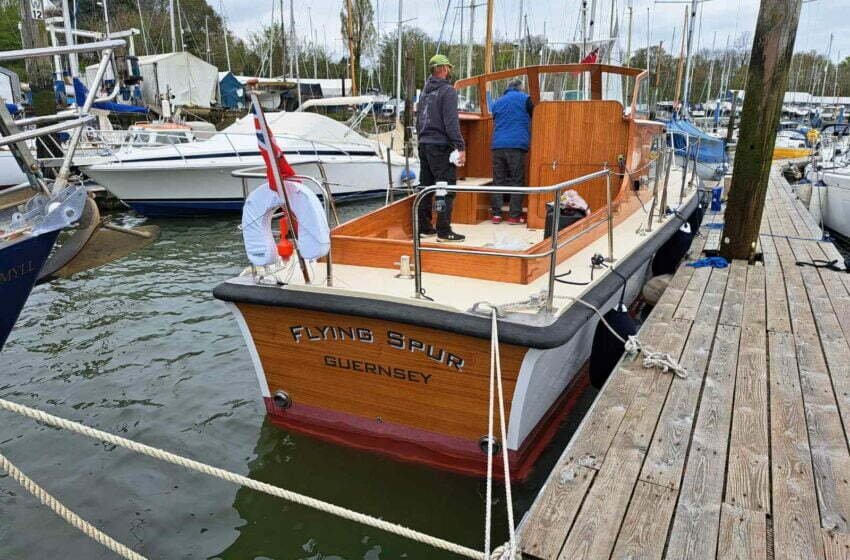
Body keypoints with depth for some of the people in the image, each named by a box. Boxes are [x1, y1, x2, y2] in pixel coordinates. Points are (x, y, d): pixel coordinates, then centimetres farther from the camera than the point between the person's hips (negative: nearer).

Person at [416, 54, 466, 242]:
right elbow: (451, 122, -18)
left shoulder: (425, 91, 15)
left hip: (424, 145, 8)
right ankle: (444, 231, -6)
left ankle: (424, 227, 18)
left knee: (426, 187, 13)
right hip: (441, 146, -8)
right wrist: (460, 147, -17)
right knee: (446, 189, -5)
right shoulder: (448, 90, -10)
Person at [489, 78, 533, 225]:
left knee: (498, 180, 7)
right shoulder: (524, 98, 6)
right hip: (517, 145, -4)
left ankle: (496, 214, 6)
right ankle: (515, 215, -1)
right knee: (517, 180, 0)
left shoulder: (497, 102, 20)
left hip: (497, 145, 4)